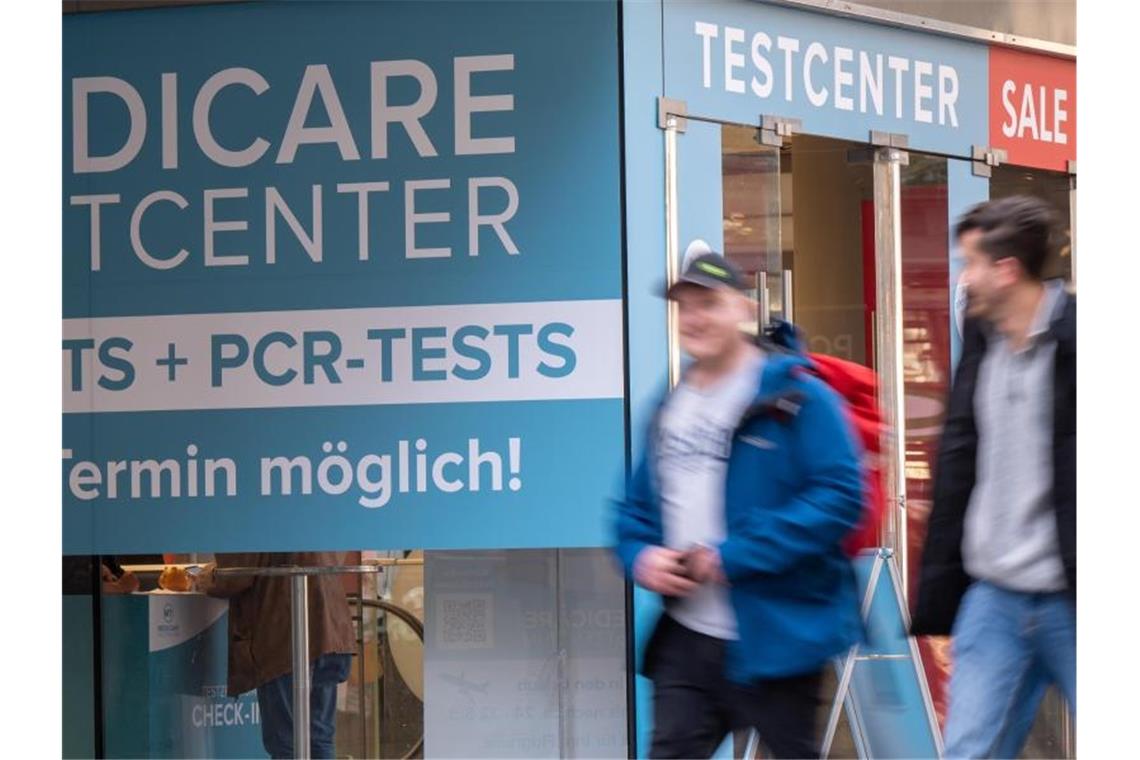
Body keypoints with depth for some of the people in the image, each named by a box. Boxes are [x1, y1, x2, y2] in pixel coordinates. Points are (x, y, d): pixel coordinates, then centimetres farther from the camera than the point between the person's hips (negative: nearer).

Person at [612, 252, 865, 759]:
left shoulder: (797, 398, -9)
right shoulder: (670, 408, 12)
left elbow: (838, 496, -18)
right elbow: (636, 508, 20)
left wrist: (734, 557, -20)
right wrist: (641, 557, -4)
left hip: (774, 641, -6)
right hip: (685, 640, 6)